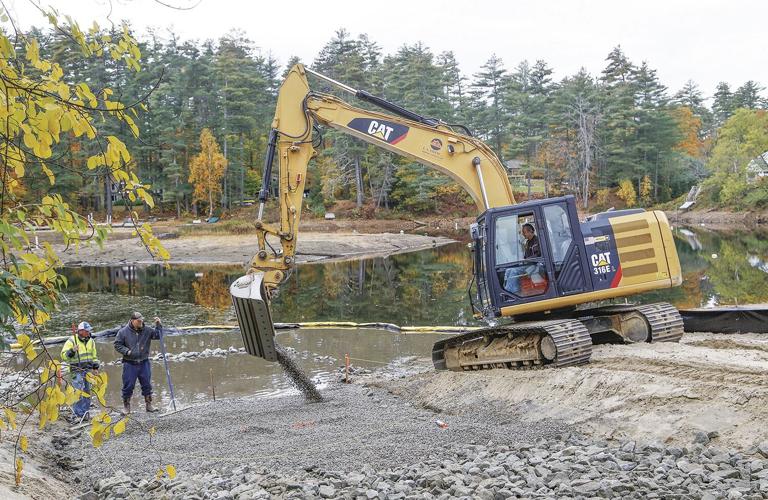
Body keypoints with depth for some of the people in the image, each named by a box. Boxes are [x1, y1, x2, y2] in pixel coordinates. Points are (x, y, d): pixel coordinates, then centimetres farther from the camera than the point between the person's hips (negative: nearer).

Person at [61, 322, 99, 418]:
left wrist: (95, 367, 18)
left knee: (87, 392, 10)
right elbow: (64, 355, -10)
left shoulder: (91, 341, 12)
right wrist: (72, 351, -27)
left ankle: (85, 412, 20)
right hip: (77, 371, -6)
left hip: (88, 370, 6)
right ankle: (78, 414, -7)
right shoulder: (72, 340, -8)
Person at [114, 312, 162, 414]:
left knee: (147, 385, 9)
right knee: (128, 386, 3)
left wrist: (158, 325, -10)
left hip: (144, 363, 3)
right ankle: (126, 406, 17)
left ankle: (149, 405, 21)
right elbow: (117, 345, 0)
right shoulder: (123, 332, -5)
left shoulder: (147, 330, 2)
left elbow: (158, 336, 3)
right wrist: (127, 351, -13)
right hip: (130, 363, -3)